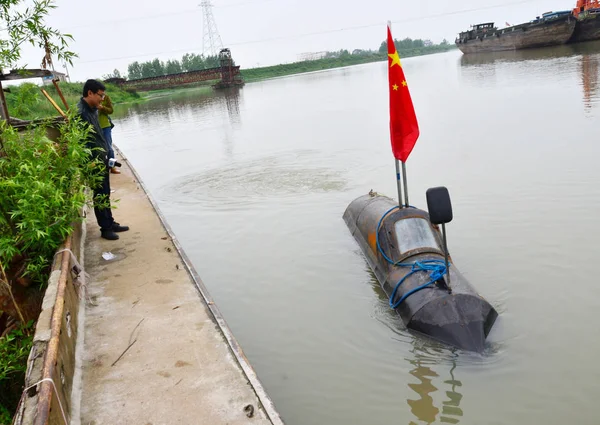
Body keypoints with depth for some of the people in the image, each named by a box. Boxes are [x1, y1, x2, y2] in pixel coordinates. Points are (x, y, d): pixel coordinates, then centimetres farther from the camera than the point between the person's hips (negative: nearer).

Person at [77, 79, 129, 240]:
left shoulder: (92, 110, 10)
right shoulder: (80, 113, -20)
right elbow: (83, 142, -23)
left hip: (103, 159, 9)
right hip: (94, 162, -9)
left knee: (106, 194, 16)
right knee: (100, 195, 1)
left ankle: (110, 223, 27)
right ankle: (105, 228, 11)